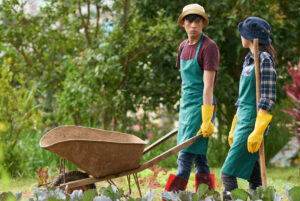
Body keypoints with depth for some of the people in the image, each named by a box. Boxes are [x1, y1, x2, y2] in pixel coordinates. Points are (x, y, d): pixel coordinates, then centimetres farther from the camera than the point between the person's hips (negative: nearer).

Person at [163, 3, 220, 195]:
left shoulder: (209, 47, -13)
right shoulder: (184, 46, 11)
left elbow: (208, 85, -20)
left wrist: (207, 120, -24)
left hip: (201, 105, -8)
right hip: (186, 105, 8)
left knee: (186, 156, -9)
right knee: (199, 157, 10)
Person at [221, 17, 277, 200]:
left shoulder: (264, 59, -12)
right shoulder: (249, 59, 16)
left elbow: (268, 98, -17)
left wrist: (258, 131, -22)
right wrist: (234, 128, 22)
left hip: (253, 122, -9)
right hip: (243, 120, 9)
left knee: (228, 173, -12)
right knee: (252, 173, 10)